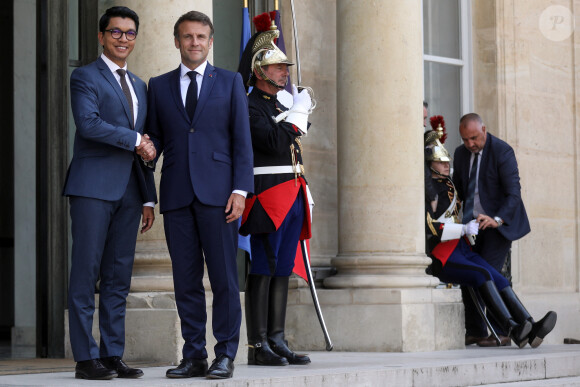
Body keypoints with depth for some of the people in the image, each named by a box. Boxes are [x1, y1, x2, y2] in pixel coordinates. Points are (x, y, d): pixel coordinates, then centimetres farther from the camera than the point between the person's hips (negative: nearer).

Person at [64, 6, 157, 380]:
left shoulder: (140, 86, 21)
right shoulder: (85, 76, 1)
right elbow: (88, 123, -17)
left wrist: (149, 198, 15)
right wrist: (135, 140, -11)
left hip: (129, 191, 6)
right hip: (94, 187, -6)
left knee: (119, 277, 6)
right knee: (86, 272, -5)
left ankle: (113, 354, 9)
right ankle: (86, 357, -3)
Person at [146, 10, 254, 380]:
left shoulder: (230, 82, 9)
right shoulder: (159, 86, 14)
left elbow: (242, 140, 5)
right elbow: (153, 140, 13)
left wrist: (240, 189, -6)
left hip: (217, 194, -2)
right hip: (176, 196, 2)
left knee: (224, 278, -3)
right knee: (186, 280, 4)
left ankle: (226, 356, 3)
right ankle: (194, 356, 9)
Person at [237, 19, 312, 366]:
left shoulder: (281, 107, 21)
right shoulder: (250, 106, -6)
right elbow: (273, 142, -21)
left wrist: (303, 194, 21)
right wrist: (298, 112, -11)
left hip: (292, 197, 9)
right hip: (268, 197, -9)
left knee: (283, 270, 7)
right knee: (263, 270, -8)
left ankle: (277, 341, 9)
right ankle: (258, 347, -8)